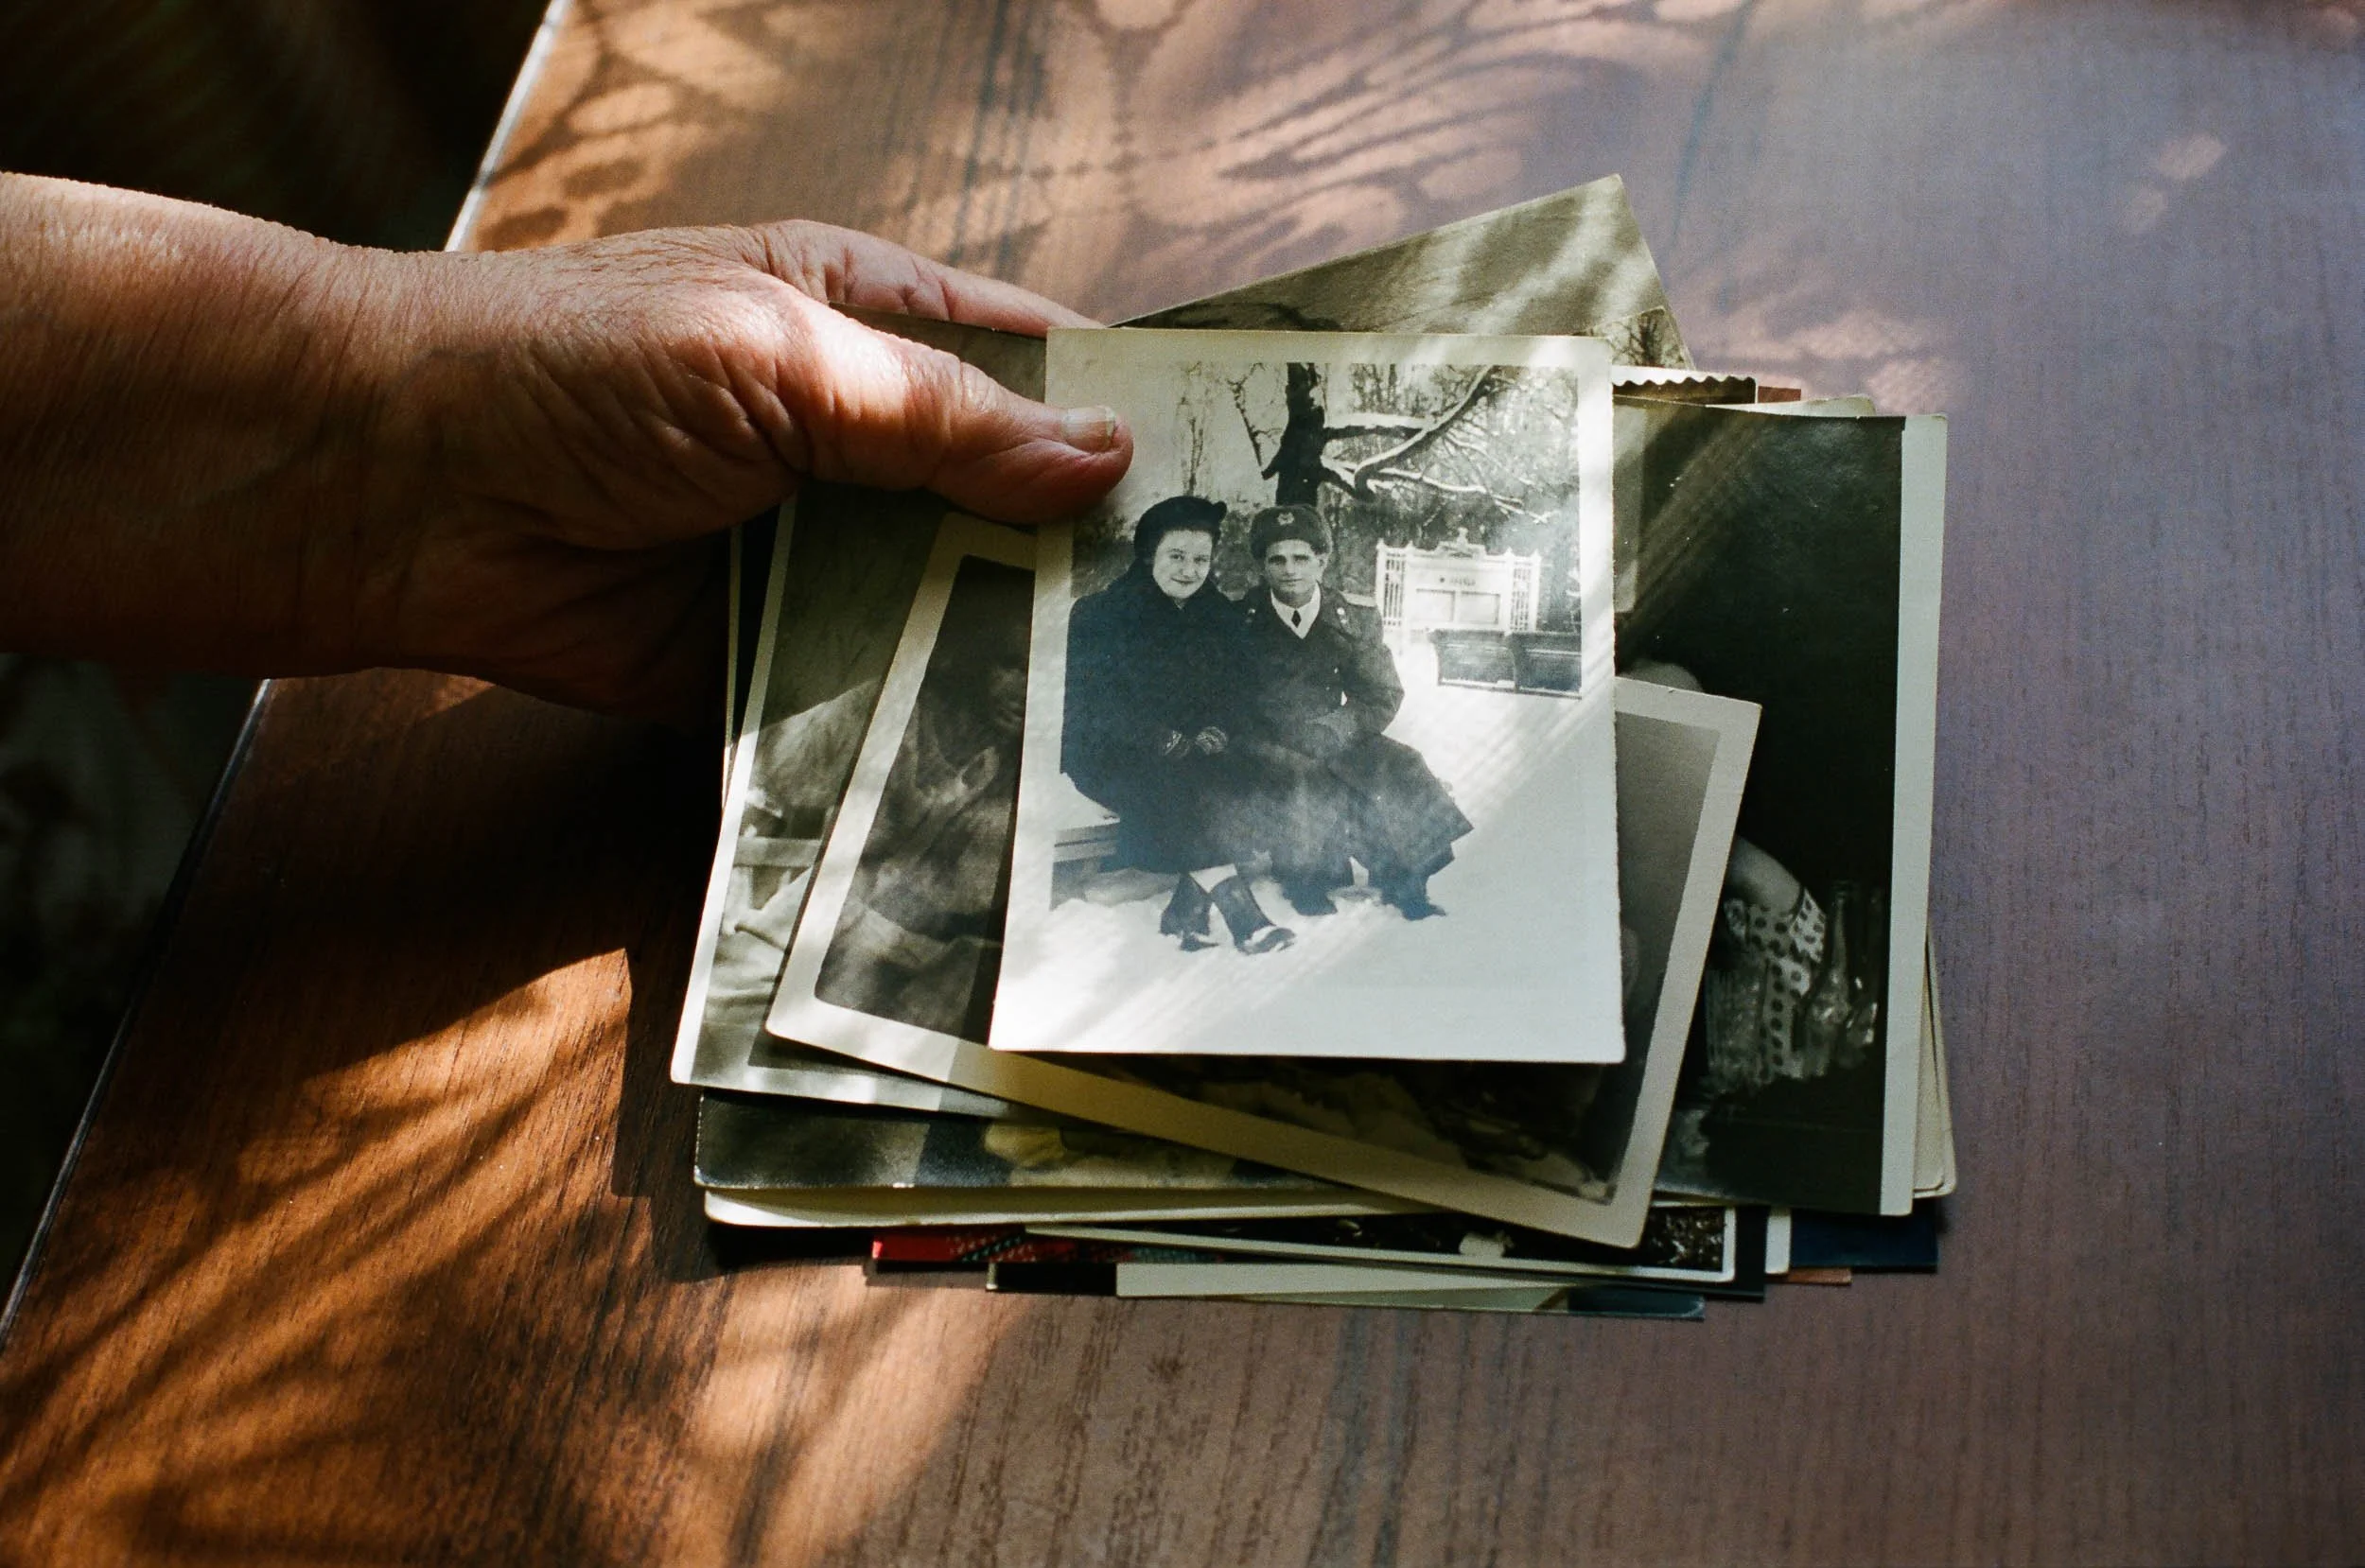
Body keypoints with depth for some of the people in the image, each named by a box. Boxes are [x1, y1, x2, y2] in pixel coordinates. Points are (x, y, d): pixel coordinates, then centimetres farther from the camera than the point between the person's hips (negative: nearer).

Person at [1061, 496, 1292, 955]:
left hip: (1193, 751, 5)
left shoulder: (1217, 616, 12)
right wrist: (1162, 740, -22)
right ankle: (1241, 914, -40)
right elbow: (1092, 699, -11)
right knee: (1172, 786, -34)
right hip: (1108, 753, -4)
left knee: (1231, 778, -27)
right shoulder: (1100, 614, -3)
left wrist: (1216, 732, -10)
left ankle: (1186, 910, -26)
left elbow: (1232, 692, 12)